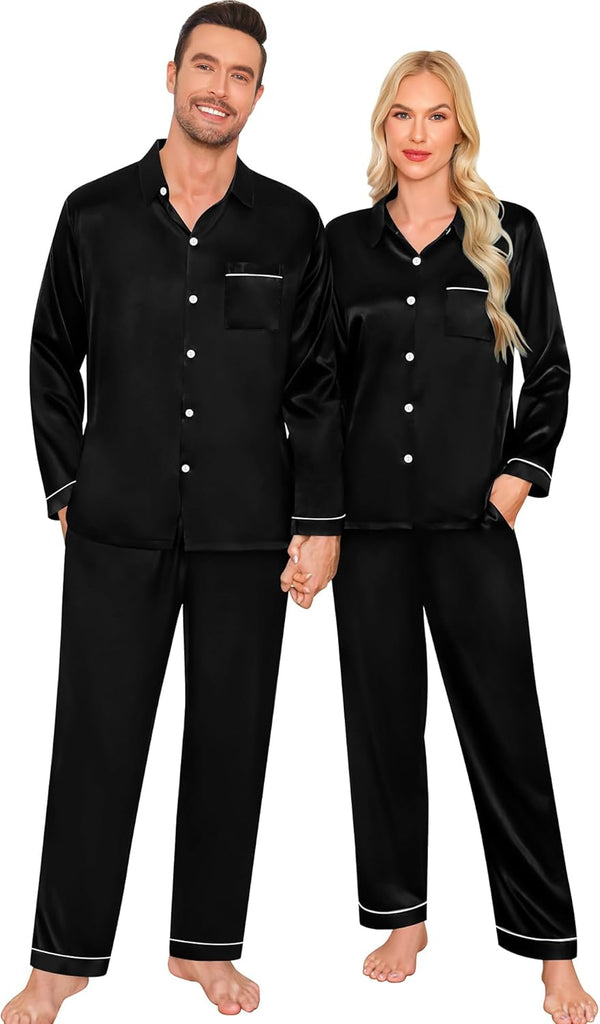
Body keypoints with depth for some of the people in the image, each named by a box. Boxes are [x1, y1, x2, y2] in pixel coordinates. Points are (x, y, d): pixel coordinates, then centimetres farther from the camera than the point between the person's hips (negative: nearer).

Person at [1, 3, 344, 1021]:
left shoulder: (291, 224, 4)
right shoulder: (95, 213, 5)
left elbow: (315, 383, 4)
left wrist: (320, 522, -1)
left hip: (248, 530, 1)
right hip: (119, 526, 0)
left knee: (230, 739, 8)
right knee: (96, 737, 4)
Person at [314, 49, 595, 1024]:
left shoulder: (510, 234, 4)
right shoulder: (346, 241, 8)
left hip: (473, 518, -2)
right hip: (369, 515, 2)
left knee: (504, 724, 0)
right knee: (382, 715, 8)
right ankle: (401, 914, 24)